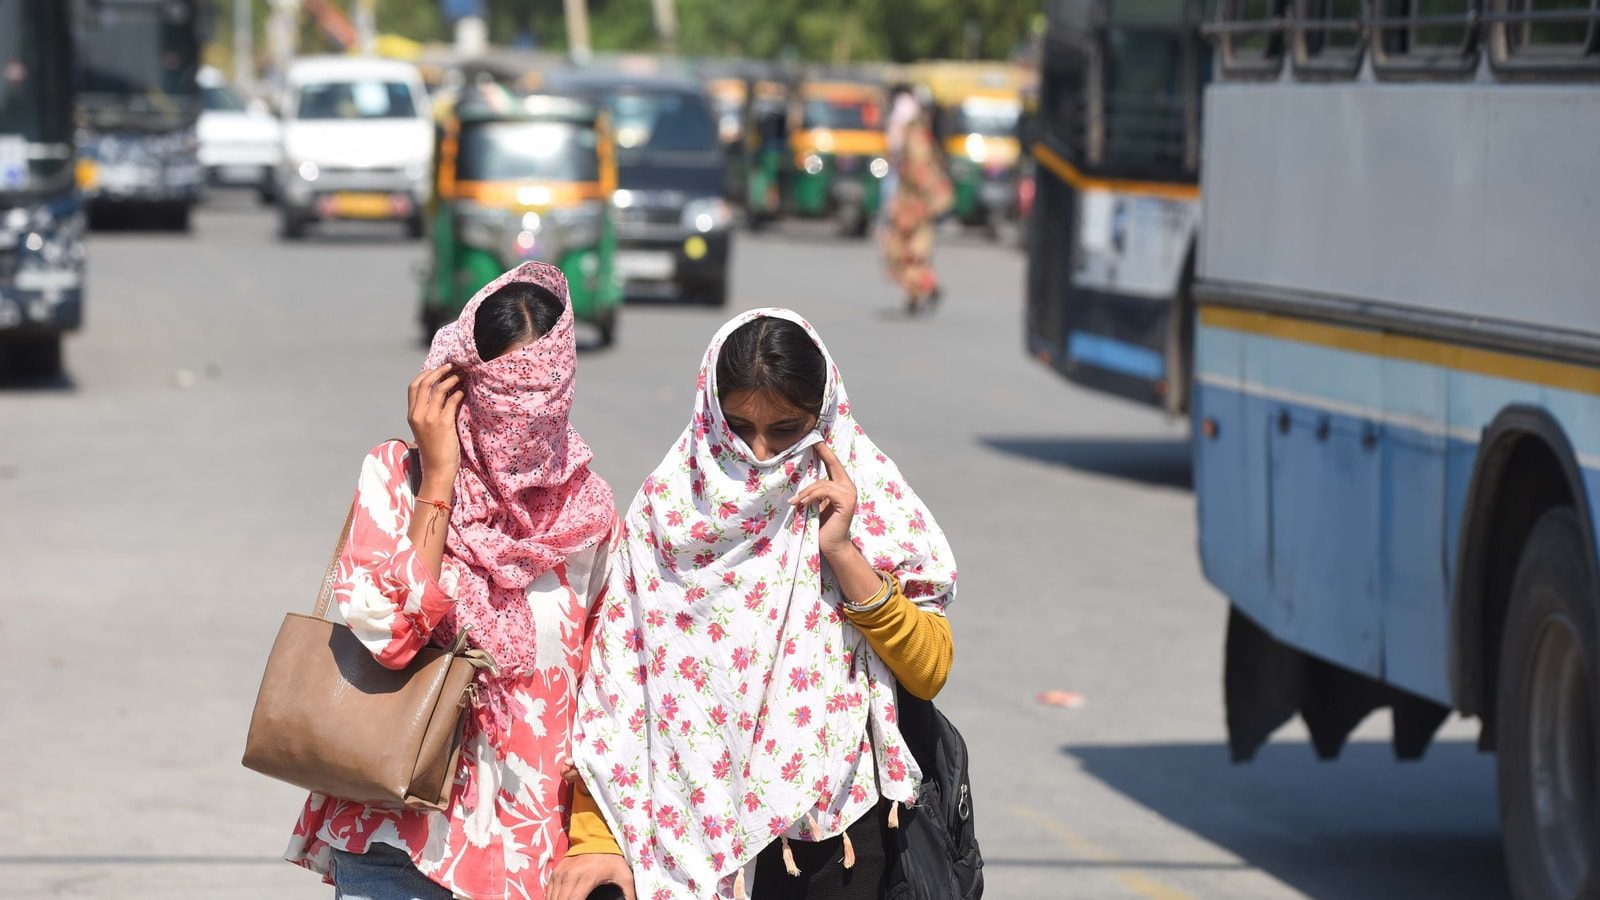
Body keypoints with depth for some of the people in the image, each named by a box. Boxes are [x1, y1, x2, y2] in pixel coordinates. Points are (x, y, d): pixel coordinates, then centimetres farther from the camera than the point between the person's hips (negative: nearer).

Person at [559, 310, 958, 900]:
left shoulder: (869, 498, -1)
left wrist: (841, 551, -18)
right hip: (702, 823, 0)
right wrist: (594, 838, -15)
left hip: (836, 822, 0)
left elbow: (930, 670, -9)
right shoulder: (668, 507, -2)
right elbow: (612, 684, -5)